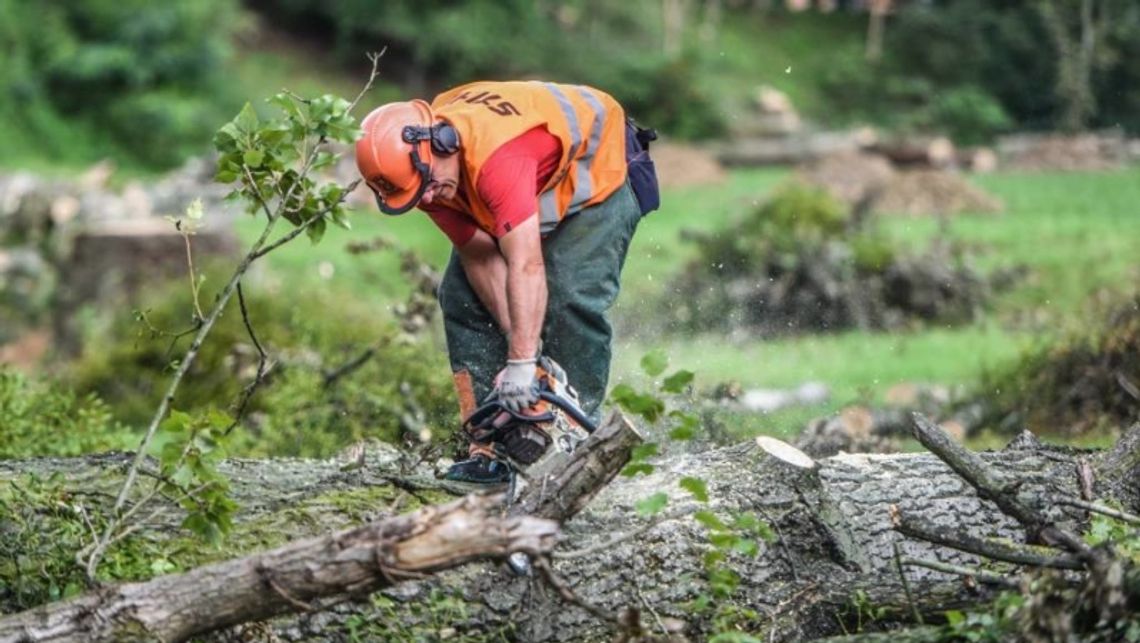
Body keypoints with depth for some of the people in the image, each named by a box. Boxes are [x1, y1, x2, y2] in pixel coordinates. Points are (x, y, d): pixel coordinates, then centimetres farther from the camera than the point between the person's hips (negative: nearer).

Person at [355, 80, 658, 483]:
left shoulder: (495, 155, -44)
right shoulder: (423, 174, -19)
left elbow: (525, 266, -48)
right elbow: (480, 257, -18)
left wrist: (522, 363, -51)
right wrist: (518, 345, -26)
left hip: (597, 172, -7)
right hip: (537, 188, 7)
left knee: (572, 296, -23)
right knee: (463, 294, -3)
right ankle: (489, 449, -2)